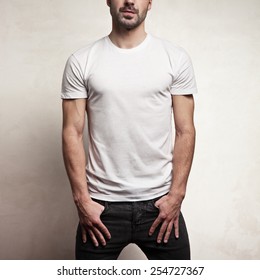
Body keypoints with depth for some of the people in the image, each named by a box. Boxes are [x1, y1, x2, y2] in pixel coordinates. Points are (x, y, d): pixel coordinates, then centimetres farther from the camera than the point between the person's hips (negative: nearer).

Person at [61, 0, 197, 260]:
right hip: (101, 205, 0)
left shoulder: (176, 58, 0)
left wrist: (176, 194, -6)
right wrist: (82, 199, -7)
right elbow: (72, 133, -2)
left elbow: (185, 131, 0)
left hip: (160, 203, 1)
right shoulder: (81, 61, -1)